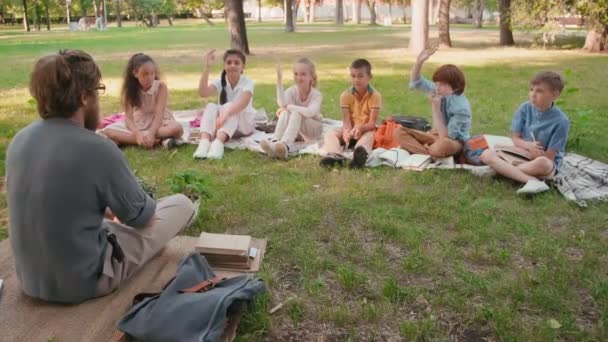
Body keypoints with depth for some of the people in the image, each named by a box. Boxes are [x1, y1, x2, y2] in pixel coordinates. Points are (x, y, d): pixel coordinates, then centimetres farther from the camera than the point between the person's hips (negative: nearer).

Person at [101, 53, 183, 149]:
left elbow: (159, 114, -23)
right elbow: (128, 117, -16)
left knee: (177, 128, -36)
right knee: (108, 131, -22)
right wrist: (138, 134, -37)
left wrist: (151, 133, -40)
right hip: (138, 124, 3)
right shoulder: (130, 89, -8)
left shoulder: (161, 86, -14)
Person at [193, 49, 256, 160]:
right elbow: (203, 92, -22)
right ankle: (204, 141, -50)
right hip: (224, 124, 3)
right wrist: (207, 67, -30)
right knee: (211, 107, -26)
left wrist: (226, 113, -52)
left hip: (244, 124, -3)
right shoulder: (220, 82, -2)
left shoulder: (247, 82, -12)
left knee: (229, 107, -33)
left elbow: (243, 103, -34)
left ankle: (218, 142, -59)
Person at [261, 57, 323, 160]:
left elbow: (310, 112, -38)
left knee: (296, 113, -34)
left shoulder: (316, 94, -17)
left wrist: (288, 107, -33)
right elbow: (282, 104, -34)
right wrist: (279, 80, -38)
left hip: (313, 129, -3)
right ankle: (274, 142, -50)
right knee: (285, 112, -29)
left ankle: (285, 146, -59)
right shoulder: (292, 91, -10)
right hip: (296, 130, 3)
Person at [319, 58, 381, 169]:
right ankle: (334, 155, -53)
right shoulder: (346, 95, -5)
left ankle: (361, 152, -71)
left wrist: (360, 128, -38)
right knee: (330, 134, -23)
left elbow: (372, 123, -16)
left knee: (368, 136, -38)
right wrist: (347, 131, -36)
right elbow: (346, 120, -13)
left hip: (366, 129, -3)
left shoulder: (375, 95, -11)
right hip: (350, 129, 3)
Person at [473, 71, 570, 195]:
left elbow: (549, 156, -14)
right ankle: (531, 180, -33)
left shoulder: (561, 121, -16)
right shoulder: (525, 108, -5)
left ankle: (498, 169, -24)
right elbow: (515, 138, -3)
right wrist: (528, 146, -22)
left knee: (541, 163, -42)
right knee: (487, 154, -17)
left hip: (547, 163, -4)